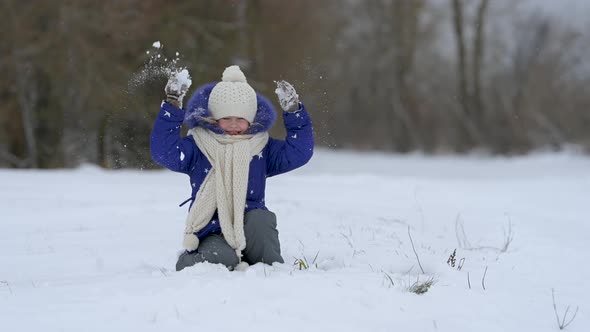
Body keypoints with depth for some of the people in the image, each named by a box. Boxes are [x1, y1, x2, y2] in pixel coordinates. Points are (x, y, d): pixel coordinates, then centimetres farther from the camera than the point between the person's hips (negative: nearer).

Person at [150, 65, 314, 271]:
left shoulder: (262, 148, 14)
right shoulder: (197, 147, 5)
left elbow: (299, 152, 6)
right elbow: (163, 151, -10)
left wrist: (294, 113, -3)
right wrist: (172, 107, -14)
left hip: (250, 228, 3)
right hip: (212, 232, -3)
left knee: (260, 219, -35)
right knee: (220, 258, -37)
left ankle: (271, 269, -14)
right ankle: (187, 261, -4)